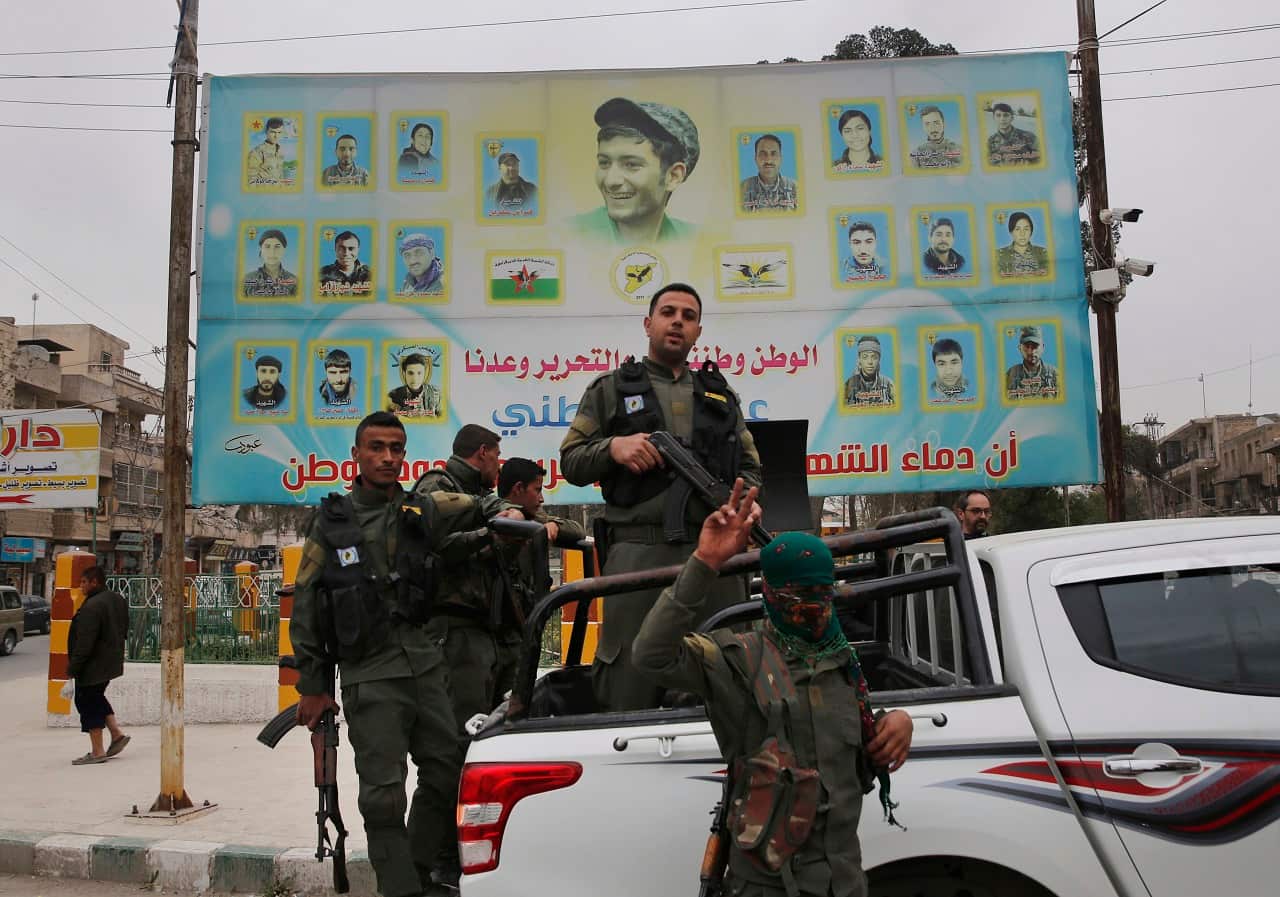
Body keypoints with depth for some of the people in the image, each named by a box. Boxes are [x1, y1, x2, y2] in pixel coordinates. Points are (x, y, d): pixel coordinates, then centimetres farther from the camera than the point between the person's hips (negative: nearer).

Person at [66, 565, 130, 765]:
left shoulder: (93, 606, -23)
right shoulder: (118, 600, 7)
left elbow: (85, 643, -23)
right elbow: (123, 631, 16)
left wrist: (72, 668, -16)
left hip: (92, 666, -9)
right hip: (111, 663, 9)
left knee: (88, 703, 1)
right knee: (97, 697, 24)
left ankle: (97, 751, 5)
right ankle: (116, 733, 18)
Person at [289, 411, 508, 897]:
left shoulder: (423, 511, 8)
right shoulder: (332, 521, 3)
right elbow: (305, 607, 4)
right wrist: (313, 683, 1)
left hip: (426, 664, 4)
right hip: (370, 675, -3)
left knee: (446, 771, 8)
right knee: (384, 793, -2)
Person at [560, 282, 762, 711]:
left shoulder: (721, 395, 23)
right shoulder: (611, 389, 14)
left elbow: (750, 466, 24)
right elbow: (570, 462, 11)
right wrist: (612, 447, -8)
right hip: (638, 552, -3)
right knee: (629, 689, -4)